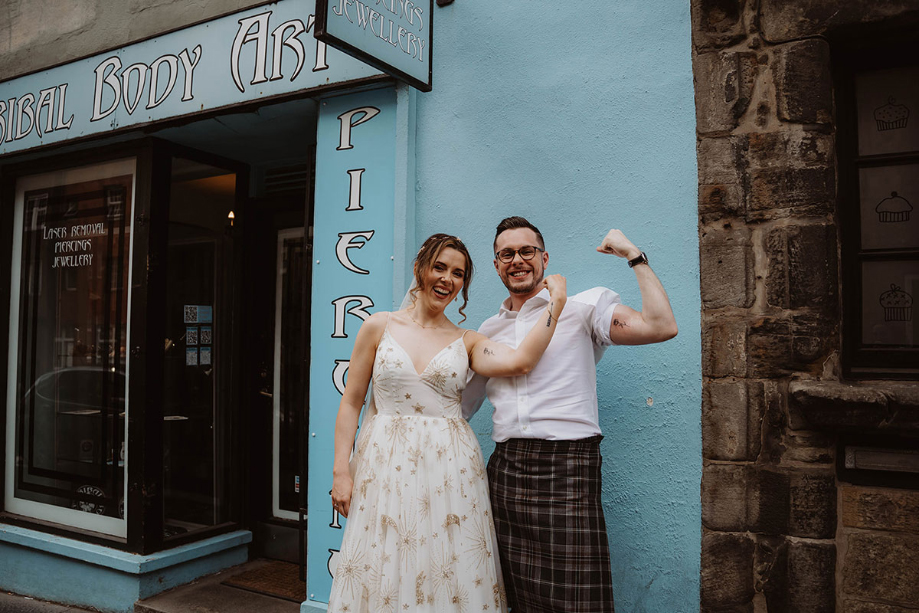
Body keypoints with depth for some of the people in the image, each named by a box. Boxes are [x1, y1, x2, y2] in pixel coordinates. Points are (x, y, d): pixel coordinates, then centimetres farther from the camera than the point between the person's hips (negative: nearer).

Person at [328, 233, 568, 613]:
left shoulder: (467, 342, 7)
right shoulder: (379, 327, 5)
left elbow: (520, 361, -12)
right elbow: (351, 402, 4)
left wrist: (555, 301, -5)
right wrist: (341, 471, -3)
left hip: (450, 469, 1)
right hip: (384, 464, 0)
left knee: (449, 580, 4)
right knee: (381, 577, 4)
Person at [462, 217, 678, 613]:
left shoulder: (582, 308, 2)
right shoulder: (488, 331, 17)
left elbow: (661, 326, -13)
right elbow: (460, 405, 25)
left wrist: (635, 256, -6)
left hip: (566, 467, -4)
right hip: (504, 470, 5)